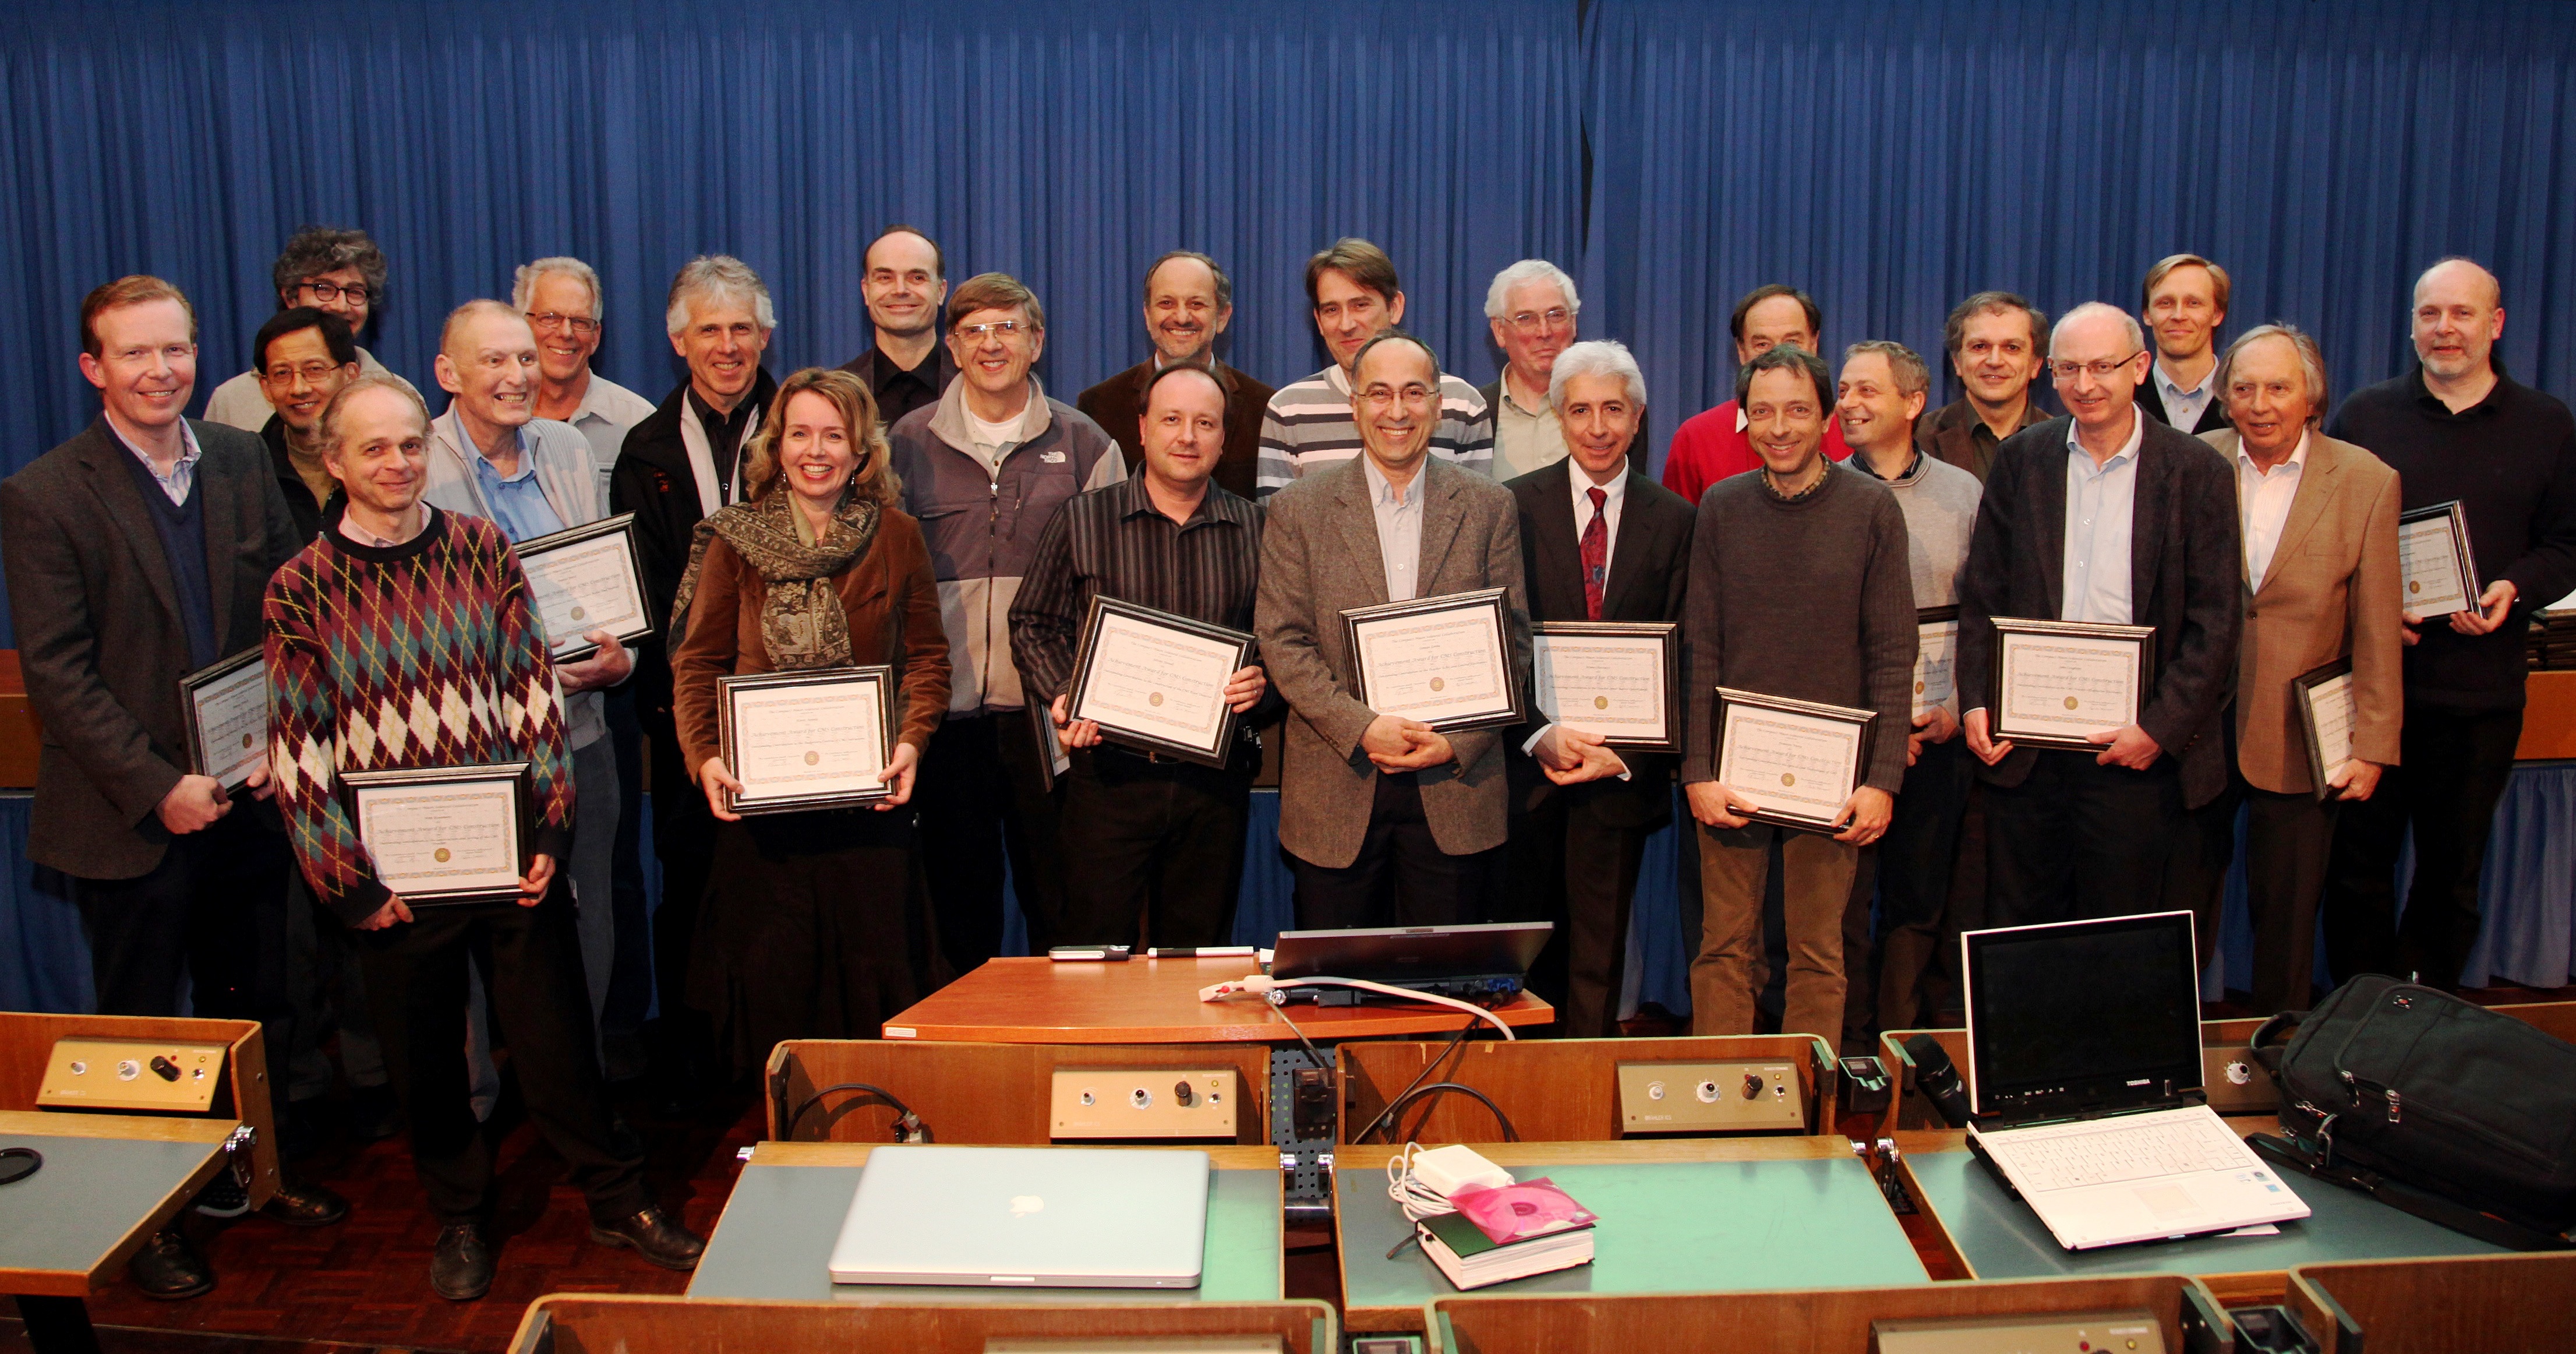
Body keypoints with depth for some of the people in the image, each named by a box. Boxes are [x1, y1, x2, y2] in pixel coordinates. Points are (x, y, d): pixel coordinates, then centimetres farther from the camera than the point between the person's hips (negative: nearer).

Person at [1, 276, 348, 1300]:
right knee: (141, 1030, 11)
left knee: (256, 1010, 17)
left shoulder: (242, 462, 4)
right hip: (131, 819, -4)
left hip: (246, 798, 4)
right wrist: (160, 788, -17)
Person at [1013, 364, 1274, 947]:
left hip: (1215, 783, 2)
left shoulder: (1256, 529, 7)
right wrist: (1061, 697, -9)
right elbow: (1032, 624, 7)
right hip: (1109, 773, -1)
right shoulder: (1082, 520, 3)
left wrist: (1263, 682, -8)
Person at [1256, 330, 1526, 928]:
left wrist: (1458, 742, -8)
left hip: (1456, 791, 1)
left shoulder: (1490, 507, 6)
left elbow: (1512, 646, 5)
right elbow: (1282, 642, -2)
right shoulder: (1299, 509, 4)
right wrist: (1363, 728, -13)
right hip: (1336, 796, 0)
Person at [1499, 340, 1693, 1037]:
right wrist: (1540, 734, -17)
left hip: (1622, 770, 1)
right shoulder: (1516, 507, 0)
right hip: (1528, 762, 0)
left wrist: (1625, 755, -11)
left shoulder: (1674, 521, 4)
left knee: (1599, 958, 8)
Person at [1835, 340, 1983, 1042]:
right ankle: (1846, 1051, 12)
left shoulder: (1964, 494, 7)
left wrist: (1959, 707, -7)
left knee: (1920, 898, 9)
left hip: (1937, 734, 2)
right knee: (1842, 897, 0)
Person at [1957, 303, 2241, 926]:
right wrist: (1976, 703, -2)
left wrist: (2161, 728, -11)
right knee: (2016, 927, 10)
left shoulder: (2197, 471, -2)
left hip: (2135, 745, -2)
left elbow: (2214, 620, -5)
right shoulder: (2021, 459, 6)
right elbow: (1982, 593, 8)